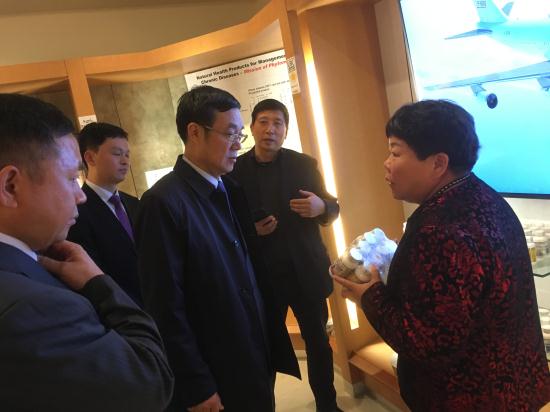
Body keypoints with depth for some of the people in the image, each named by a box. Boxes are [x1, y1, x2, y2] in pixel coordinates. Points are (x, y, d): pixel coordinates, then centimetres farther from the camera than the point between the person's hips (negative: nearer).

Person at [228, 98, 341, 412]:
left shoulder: (305, 164, 0)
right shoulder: (234, 170, -4)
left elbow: (332, 210, 5)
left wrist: (321, 206, -18)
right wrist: (249, 231, -19)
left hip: (306, 272, 2)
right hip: (262, 277, -1)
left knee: (319, 342, 15)